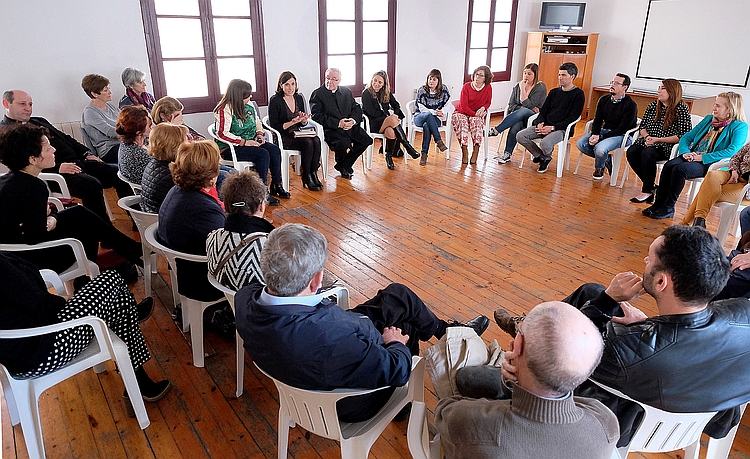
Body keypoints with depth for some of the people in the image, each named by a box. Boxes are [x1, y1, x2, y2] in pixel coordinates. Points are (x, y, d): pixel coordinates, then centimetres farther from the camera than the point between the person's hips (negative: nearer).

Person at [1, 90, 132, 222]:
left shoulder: (39, 121, 27)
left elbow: (66, 138, 28)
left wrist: (87, 154, 10)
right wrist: (57, 168, -22)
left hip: (78, 162, 8)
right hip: (54, 172, -8)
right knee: (91, 185, -35)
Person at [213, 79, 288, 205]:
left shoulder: (249, 106, 8)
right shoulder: (225, 110, -16)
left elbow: (257, 121, 24)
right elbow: (222, 134, -24)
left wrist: (259, 134, 3)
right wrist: (244, 142, -25)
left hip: (250, 142, 8)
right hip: (230, 148, -8)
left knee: (275, 150, -14)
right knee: (263, 154, -28)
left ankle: (277, 186, -6)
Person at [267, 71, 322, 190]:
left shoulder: (299, 98, 11)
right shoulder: (275, 100, -7)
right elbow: (274, 127, -10)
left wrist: (304, 120, -7)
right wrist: (292, 122, -21)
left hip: (297, 134, 6)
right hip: (283, 137, -5)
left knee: (316, 141, -25)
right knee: (308, 142, -29)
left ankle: (313, 173, -16)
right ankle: (306, 176, -15)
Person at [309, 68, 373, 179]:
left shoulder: (346, 92, 16)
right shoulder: (317, 94, -1)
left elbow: (357, 108, 13)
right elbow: (316, 116, -12)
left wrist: (353, 120, -11)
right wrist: (338, 123, -21)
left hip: (350, 127, 6)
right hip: (330, 129, -5)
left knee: (367, 140, -15)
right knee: (343, 144, -33)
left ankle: (344, 165, 3)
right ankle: (341, 163, 5)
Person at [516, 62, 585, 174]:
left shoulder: (578, 94, -1)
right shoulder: (554, 92, 19)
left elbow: (572, 118, -10)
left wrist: (553, 127, -18)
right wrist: (540, 123, -7)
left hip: (562, 129, -6)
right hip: (545, 126, 6)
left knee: (545, 143, -36)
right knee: (520, 136, -15)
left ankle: (546, 157, 3)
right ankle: (540, 156, 4)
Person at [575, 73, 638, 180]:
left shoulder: (631, 105, -13)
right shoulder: (604, 100, 6)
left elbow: (622, 129, -17)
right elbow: (597, 120, 6)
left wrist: (600, 137, -25)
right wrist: (594, 134, -16)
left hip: (622, 135, -7)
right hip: (605, 130, 7)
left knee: (600, 149, -33)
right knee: (580, 144, -14)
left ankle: (599, 169, 3)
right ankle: (606, 159, 5)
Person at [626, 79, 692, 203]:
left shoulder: (681, 109, -6)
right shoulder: (653, 106, 12)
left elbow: (684, 136, -11)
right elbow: (642, 126, 17)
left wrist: (658, 140, -18)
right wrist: (647, 137, -6)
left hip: (667, 146, -6)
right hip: (649, 141, 6)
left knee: (647, 154, -34)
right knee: (631, 152, -23)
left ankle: (647, 191, -18)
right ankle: (651, 186, -9)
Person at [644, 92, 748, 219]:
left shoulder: (740, 127, -1)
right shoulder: (709, 119, 19)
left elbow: (733, 150, -17)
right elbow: (686, 137, 16)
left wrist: (702, 157, -20)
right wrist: (686, 152, -6)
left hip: (710, 163, -5)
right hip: (692, 158, 6)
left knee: (680, 169, -32)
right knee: (669, 165, -25)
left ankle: (668, 209, -21)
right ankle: (658, 204, -22)